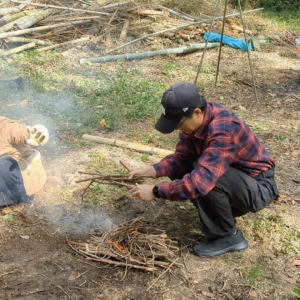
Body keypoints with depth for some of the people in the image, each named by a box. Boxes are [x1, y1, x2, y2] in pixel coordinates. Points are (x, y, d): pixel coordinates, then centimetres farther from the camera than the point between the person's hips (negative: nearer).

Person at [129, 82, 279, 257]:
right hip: (232, 174, 8)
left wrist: (155, 192, -34)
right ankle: (225, 208, 10)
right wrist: (153, 170, -19)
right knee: (178, 171, -4)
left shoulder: (223, 131, -35)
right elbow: (182, 157, -3)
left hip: (258, 187, -8)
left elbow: (201, 181, -41)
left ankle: (228, 237, -10)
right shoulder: (195, 119, -9)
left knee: (206, 180, -33)